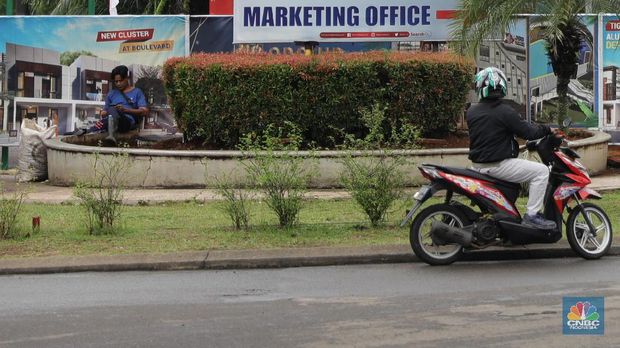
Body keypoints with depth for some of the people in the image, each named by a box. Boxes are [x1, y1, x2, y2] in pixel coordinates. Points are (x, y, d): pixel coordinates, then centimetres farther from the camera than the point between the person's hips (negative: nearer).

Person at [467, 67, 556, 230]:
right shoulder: (505, 112, -17)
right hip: (498, 165, -8)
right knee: (541, 171, -6)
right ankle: (532, 215, -10)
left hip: (477, 165, 8)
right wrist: (547, 129, 5)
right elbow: (527, 132, -14)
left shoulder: (471, 112, 5)